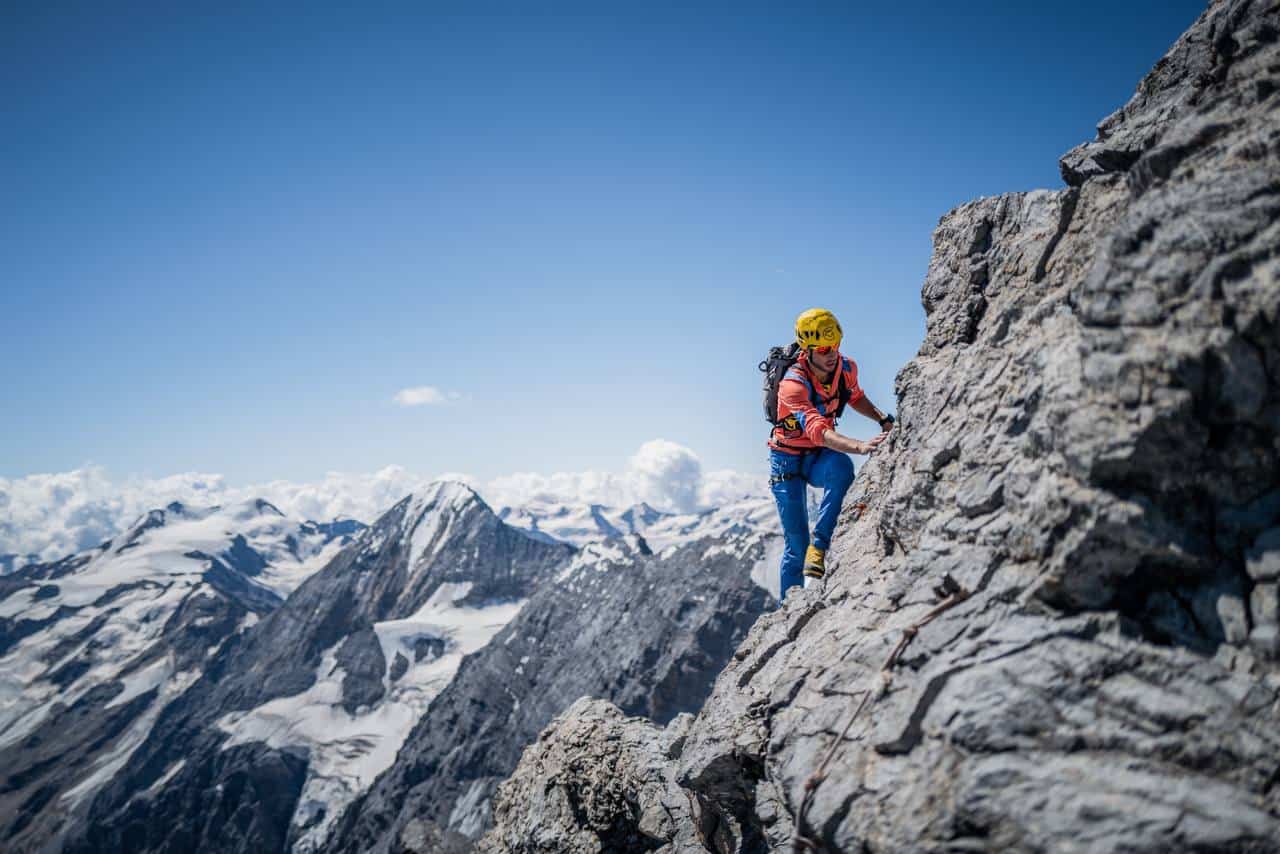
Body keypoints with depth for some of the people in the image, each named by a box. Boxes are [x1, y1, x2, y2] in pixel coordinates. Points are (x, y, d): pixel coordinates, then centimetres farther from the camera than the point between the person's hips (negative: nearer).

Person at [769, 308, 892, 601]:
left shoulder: (847, 368, -10)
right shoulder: (793, 385, -29)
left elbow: (856, 397, 15)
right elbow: (818, 431, -44)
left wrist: (882, 419, -3)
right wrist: (860, 446, -59)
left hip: (819, 457, 4)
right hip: (788, 459, -4)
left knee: (842, 467, -35)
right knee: (796, 542, -6)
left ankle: (819, 546, -28)